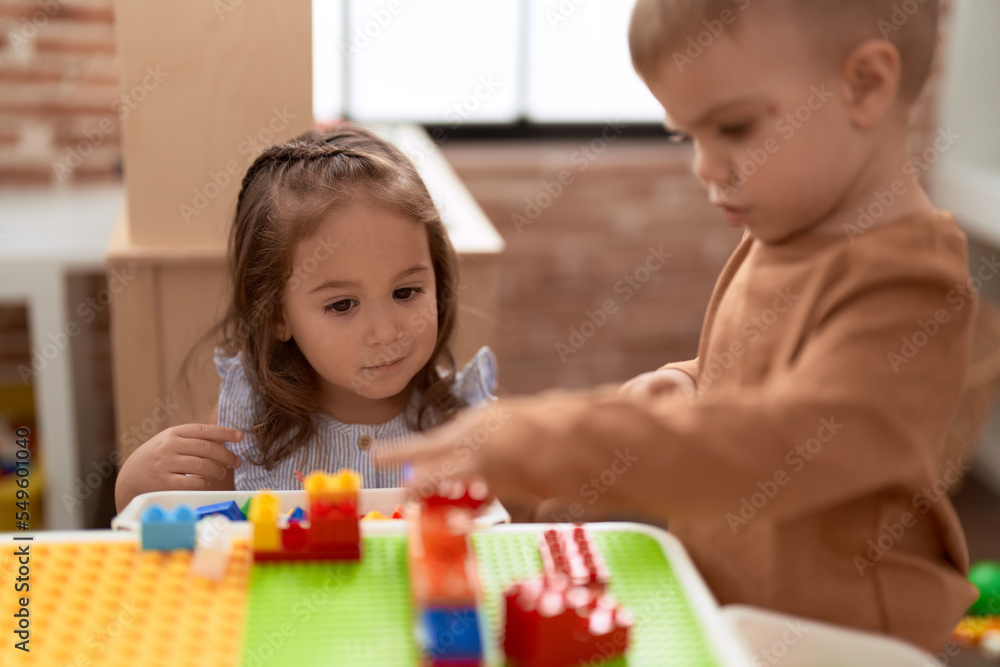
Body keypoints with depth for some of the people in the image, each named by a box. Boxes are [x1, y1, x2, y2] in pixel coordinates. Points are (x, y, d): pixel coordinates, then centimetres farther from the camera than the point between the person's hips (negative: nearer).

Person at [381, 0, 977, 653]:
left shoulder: (910, 286, -22)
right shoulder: (777, 241, 5)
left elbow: (790, 443, -36)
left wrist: (541, 445, -40)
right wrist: (692, 388, -1)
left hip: (828, 640, -7)